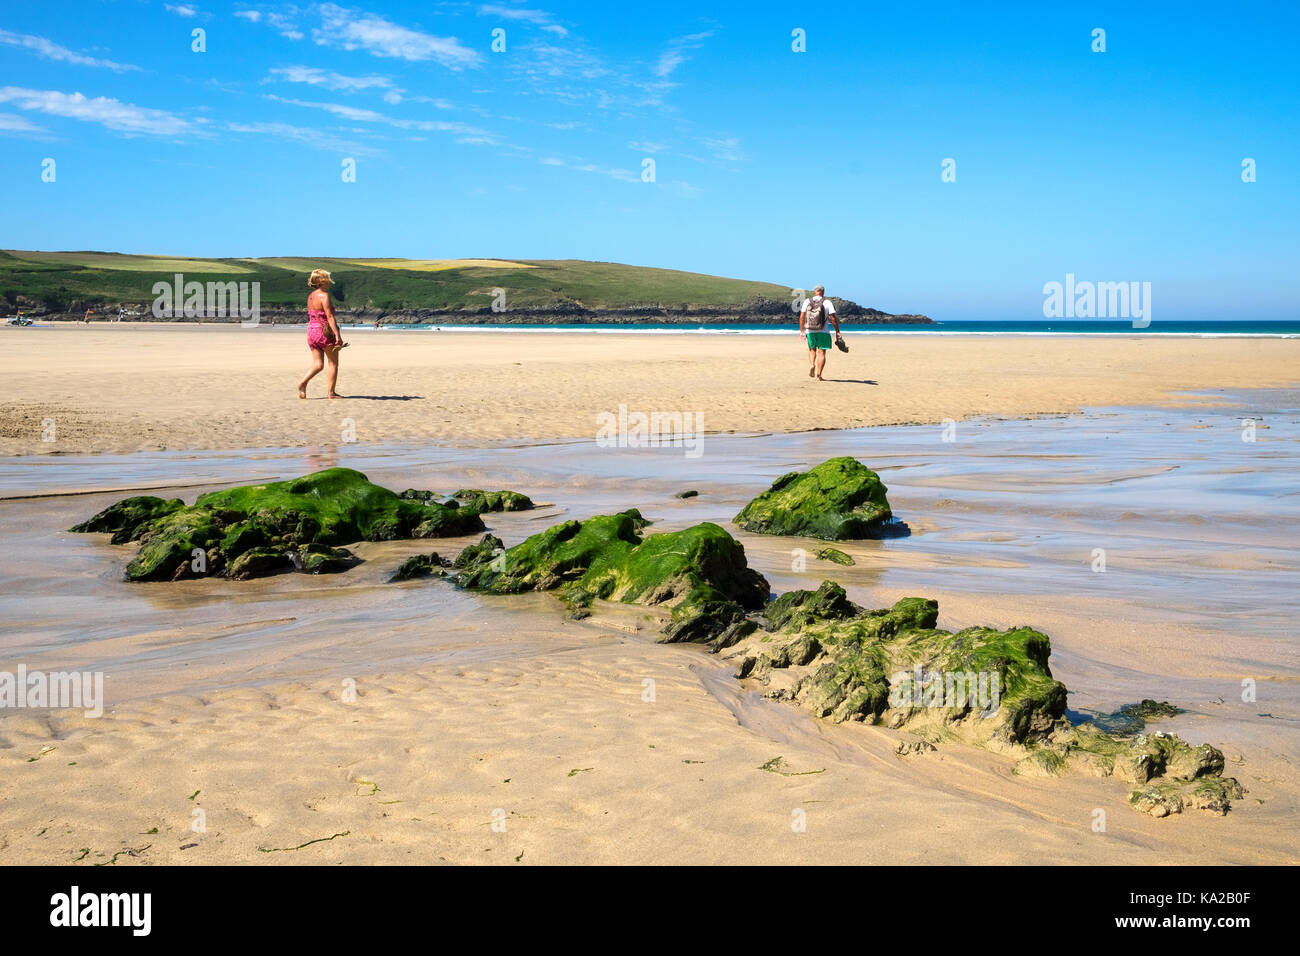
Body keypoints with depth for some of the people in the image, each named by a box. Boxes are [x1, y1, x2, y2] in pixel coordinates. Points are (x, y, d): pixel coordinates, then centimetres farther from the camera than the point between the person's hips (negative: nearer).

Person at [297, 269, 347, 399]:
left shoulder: (310, 296, 10)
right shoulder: (324, 295, -14)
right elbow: (329, 316, -21)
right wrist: (337, 335, -24)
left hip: (311, 331, 7)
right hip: (325, 331, -7)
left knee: (318, 364, 10)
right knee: (333, 363, 7)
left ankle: (303, 383, -12)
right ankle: (331, 393, 9)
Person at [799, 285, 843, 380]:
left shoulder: (807, 302, 3)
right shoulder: (827, 303, -4)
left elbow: (802, 317, 0)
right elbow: (833, 318, -7)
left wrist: (802, 331, 5)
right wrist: (837, 331, -1)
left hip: (810, 332, 2)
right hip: (823, 332, -2)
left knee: (812, 349, 22)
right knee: (821, 352, 3)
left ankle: (811, 365, -4)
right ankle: (818, 375, -2)